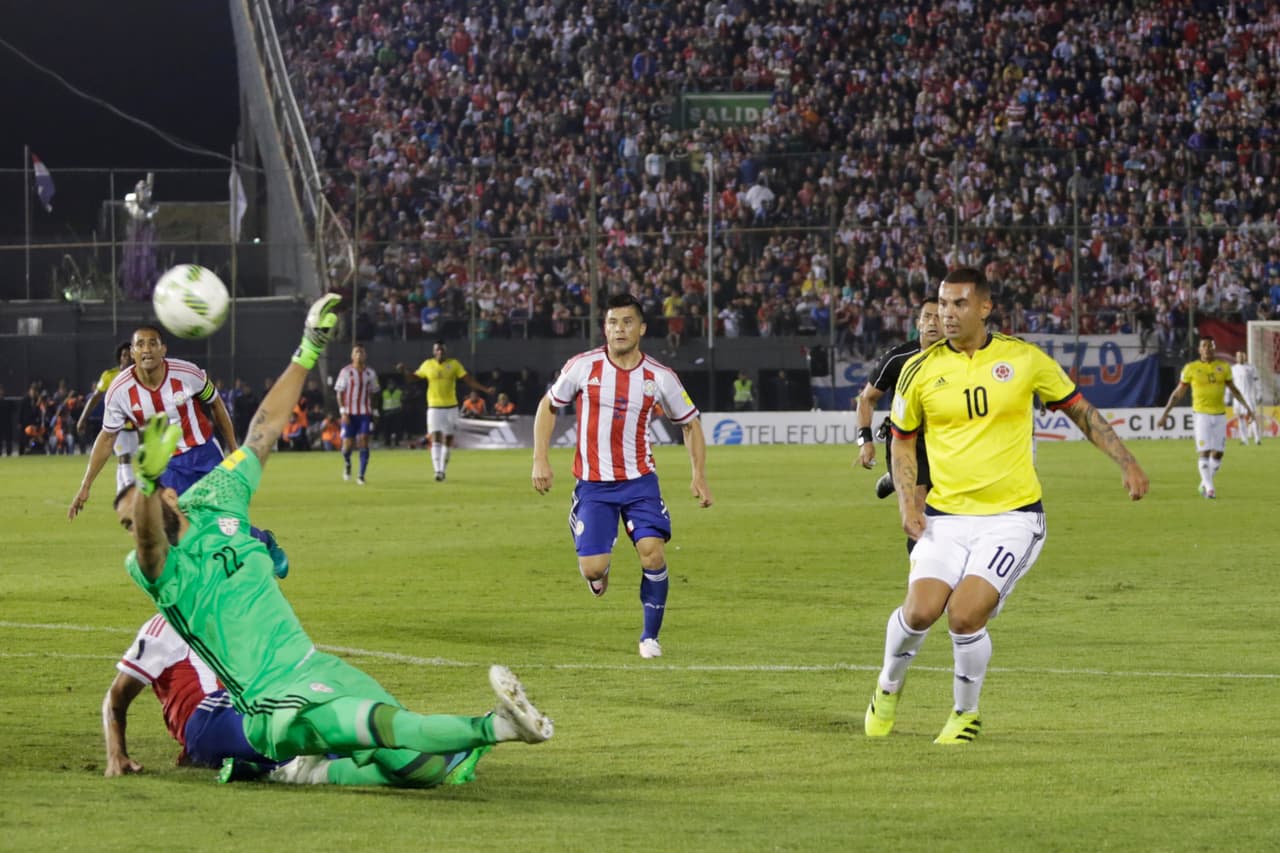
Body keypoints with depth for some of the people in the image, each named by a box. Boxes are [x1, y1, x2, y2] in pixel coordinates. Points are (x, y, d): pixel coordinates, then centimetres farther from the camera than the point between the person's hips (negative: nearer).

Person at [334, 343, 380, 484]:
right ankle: (347, 463, 30)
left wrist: (372, 412, 11)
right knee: (348, 444, -4)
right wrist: (343, 412, -10)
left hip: (365, 413, 2)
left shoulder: (370, 373, 7)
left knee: (364, 443, -8)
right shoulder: (346, 372, -2)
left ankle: (361, 476, -6)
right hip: (349, 413, -2)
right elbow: (339, 393, -1)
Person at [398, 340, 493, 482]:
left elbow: (469, 380, -1)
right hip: (434, 407, -1)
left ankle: (443, 470, 21)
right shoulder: (427, 365, 2)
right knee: (435, 439, -14)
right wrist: (404, 371, -3)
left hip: (451, 407, 1)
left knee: (447, 440, 6)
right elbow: (415, 376, 16)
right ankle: (437, 471, -21)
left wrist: (486, 389, -9)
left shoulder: (454, 364, -1)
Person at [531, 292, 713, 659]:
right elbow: (548, 406, 7)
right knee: (592, 568, -10)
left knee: (653, 553, -17)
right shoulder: (582, 367, -7)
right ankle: (600, 569, 30)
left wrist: (699, 475, 1)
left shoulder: (660, 377, -4)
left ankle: (651, 636, 2)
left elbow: (690, 422, 10)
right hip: (593, 484, -1)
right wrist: (541, 460, -1)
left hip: (639, 480, 1)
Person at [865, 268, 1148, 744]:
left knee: (965, 616, -18)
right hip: (945, 516, 2)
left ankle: (965, 714, 9)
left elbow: (1079, 409, 11)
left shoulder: (1024, 359, -2)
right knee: (920, 611, -15)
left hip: (1013, 516, -2)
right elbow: (902, 438, 14)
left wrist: (1125, 462, 4)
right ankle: (889, 687, 18)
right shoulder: (920, 371, 1)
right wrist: (907, 501, 0)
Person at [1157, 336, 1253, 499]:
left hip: (1220, 414, 3)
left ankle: (1204, 484, 19)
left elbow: (1233, 388, 18)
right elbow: (1178, 392, 3)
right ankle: (1209, 487, -11)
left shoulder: (1224, 367, 5)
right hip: (1201, 414, -3)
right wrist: (1166, 411, -2)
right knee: (1204, 451, -13)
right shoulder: (1191, 368, -3)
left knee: (1218, 453, 3)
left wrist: (1246, 405, 13)